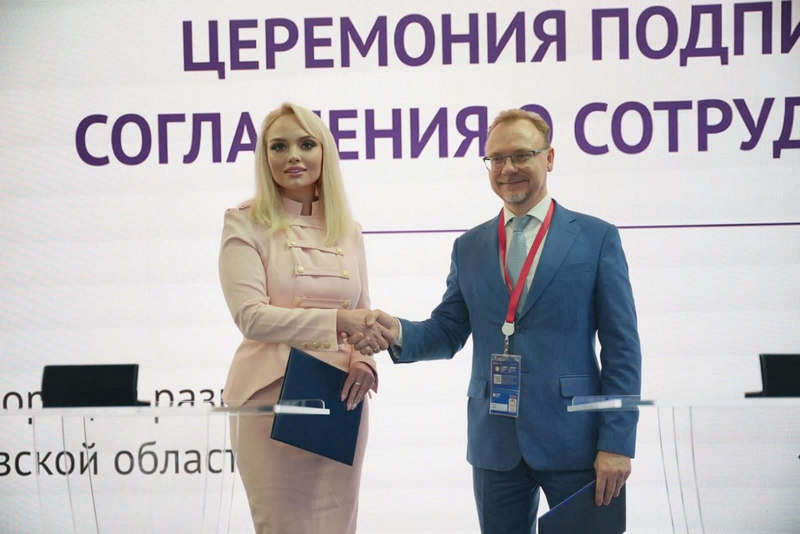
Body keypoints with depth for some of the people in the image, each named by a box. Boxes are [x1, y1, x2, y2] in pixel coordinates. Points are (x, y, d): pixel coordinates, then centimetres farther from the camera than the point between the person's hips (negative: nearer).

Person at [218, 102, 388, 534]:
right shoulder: (245, 223, -1)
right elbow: (250, 315, -11)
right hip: (272, 400, -4)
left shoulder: (347, 231, 13)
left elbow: (362, 315, 14)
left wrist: (364, 360, -8)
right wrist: (337, 320, -16)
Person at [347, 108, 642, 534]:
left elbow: (621, 347, -2)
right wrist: (398, 332, -12)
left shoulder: (596, 238, 1)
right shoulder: (469, 247, 12)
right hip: (495, 445, 3)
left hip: (572, 439, -3)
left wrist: (617, 442, -9)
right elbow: (447, 332, 11)